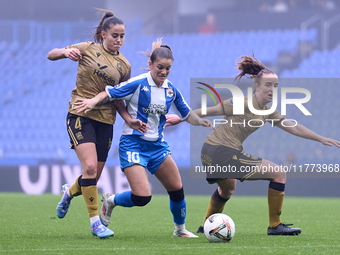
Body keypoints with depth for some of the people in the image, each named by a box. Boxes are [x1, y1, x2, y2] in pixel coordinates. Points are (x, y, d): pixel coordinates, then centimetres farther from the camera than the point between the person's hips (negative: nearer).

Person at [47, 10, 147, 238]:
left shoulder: (124, 65, 8)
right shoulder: (88, 49, 0)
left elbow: (118, 99, 14)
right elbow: (51, 55, 5)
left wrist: (129, 120, -3)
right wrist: (66, 52, -18)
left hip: (106, 122, 4)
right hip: (81, 115, -4)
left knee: (93, 177, 6)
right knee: (90, 166, -21)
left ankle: (70, 192, 41)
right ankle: (95, 221, -11)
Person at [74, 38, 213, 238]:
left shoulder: (171, 90, 5)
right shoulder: (138, 84, -13)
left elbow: (186, 114, 18)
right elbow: (109, 93, -12)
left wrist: (200, 121, 4)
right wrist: (94, 101, -29)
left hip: (158, 145, 6)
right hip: (133, 144, -6)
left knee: (177, 189, 3)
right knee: (142, 197, -18)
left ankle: (180, 229, 27)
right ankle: (110, 201, 13)